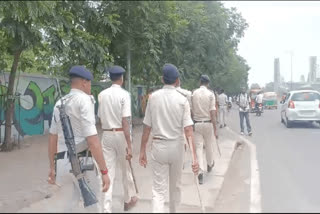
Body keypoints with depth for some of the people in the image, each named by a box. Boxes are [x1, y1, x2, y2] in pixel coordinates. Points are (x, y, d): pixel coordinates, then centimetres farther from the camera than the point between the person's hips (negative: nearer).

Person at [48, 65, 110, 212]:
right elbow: (92, 140, -17)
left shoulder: (59, 103, 13)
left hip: (62, 163, 7)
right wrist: (104, 171, -16)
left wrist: (52, 167, 26)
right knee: (91, 206, 9)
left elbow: (52, 139, 17)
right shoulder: (84, 99, -9)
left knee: (69, 207, 17)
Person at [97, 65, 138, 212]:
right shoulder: (124, 94, -11)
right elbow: (125, 121, -18)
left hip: (106, 135, 3)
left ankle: (107, 208, -2)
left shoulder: (102, 95, 3)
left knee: (108, 172, 3)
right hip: (121, 134, -3)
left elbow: (100, 118, 10)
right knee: (126, 169, 16)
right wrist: (129, 145, -19)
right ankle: (128, 200, 34)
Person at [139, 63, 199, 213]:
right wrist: (194, 157, -14)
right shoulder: (182, 100, -8)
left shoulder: (153, 97, -4)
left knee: (158, 189, 1)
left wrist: (142, 151, 5)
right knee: (175, 185, 22)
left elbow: (147, 127, -3)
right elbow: (188, 130, -14)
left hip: (158, 146, 0)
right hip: (176, 146, 0)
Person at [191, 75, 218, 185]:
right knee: (209, 145, 19)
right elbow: (212, 112, -12)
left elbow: (191, 111, 1)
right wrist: (215, 129, -8)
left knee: (198, 147, 5)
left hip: (197, 124, 1)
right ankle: (210, 164, 41)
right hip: (208, 123, -1)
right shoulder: (210, 94, -8)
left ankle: (200, 172, -3)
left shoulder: (193, 93, -1)